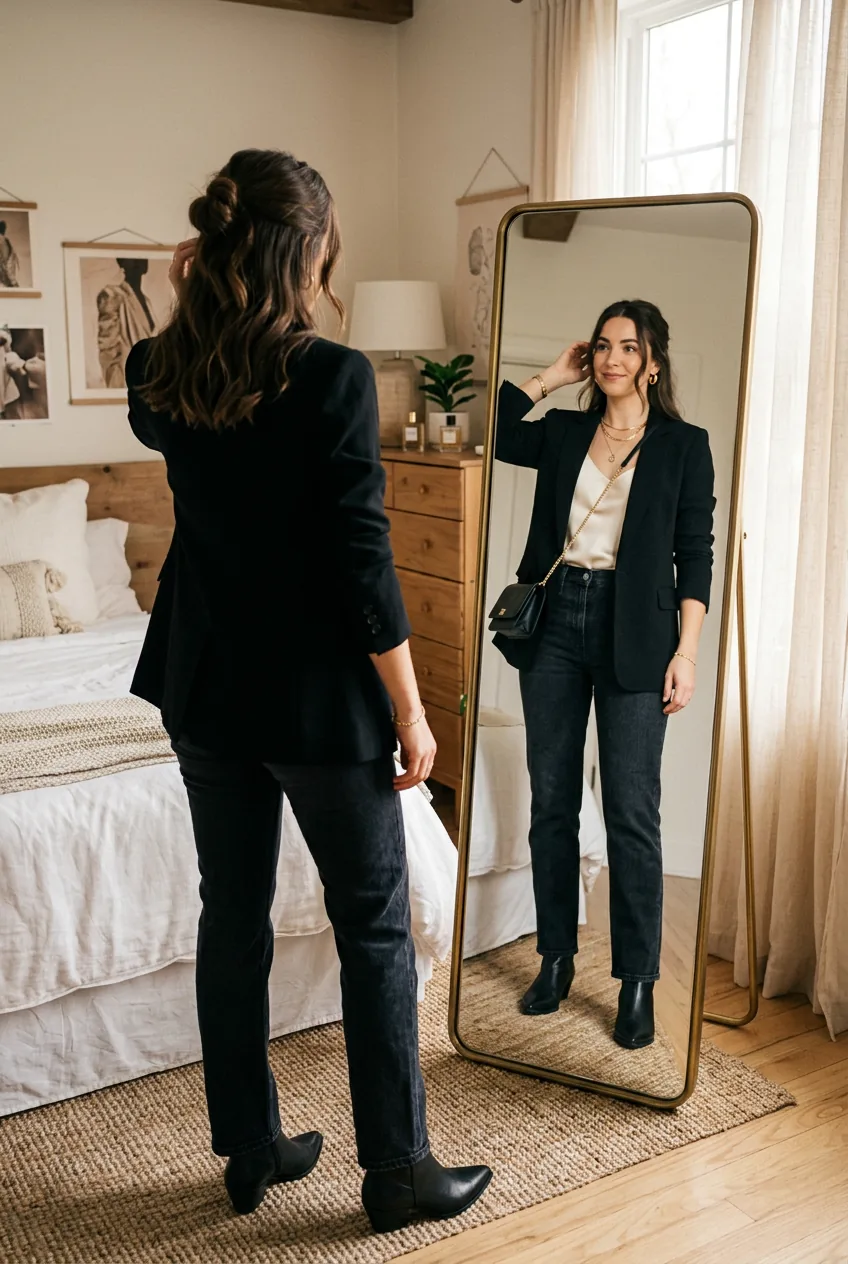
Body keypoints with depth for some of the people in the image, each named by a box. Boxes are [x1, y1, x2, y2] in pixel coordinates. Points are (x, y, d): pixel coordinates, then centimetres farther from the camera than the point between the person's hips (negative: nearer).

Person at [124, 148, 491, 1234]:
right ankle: (398, 1171, 22)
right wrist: (411, 712, -9)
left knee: (232, 916, 16)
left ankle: (250, 1151, 31)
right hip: (319, 696, -5)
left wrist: (192, 297, 15)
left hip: (204, 685, 6)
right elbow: (363, 564, -18)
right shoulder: (333, 379, -18)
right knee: (375, 929, 9)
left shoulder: (158, 372, -2)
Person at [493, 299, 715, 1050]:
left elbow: (697, 557, -1)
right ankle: (556, 958, 23)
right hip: (555, 620, 4)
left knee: (631, 811, -2)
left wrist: (686, 652, -9)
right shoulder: (563, 433, 11)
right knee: (551, 802, 9)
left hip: (633, 633, -3)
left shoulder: (685, 446, 1)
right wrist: (553, 376, 7)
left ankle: (638, 981, 10)